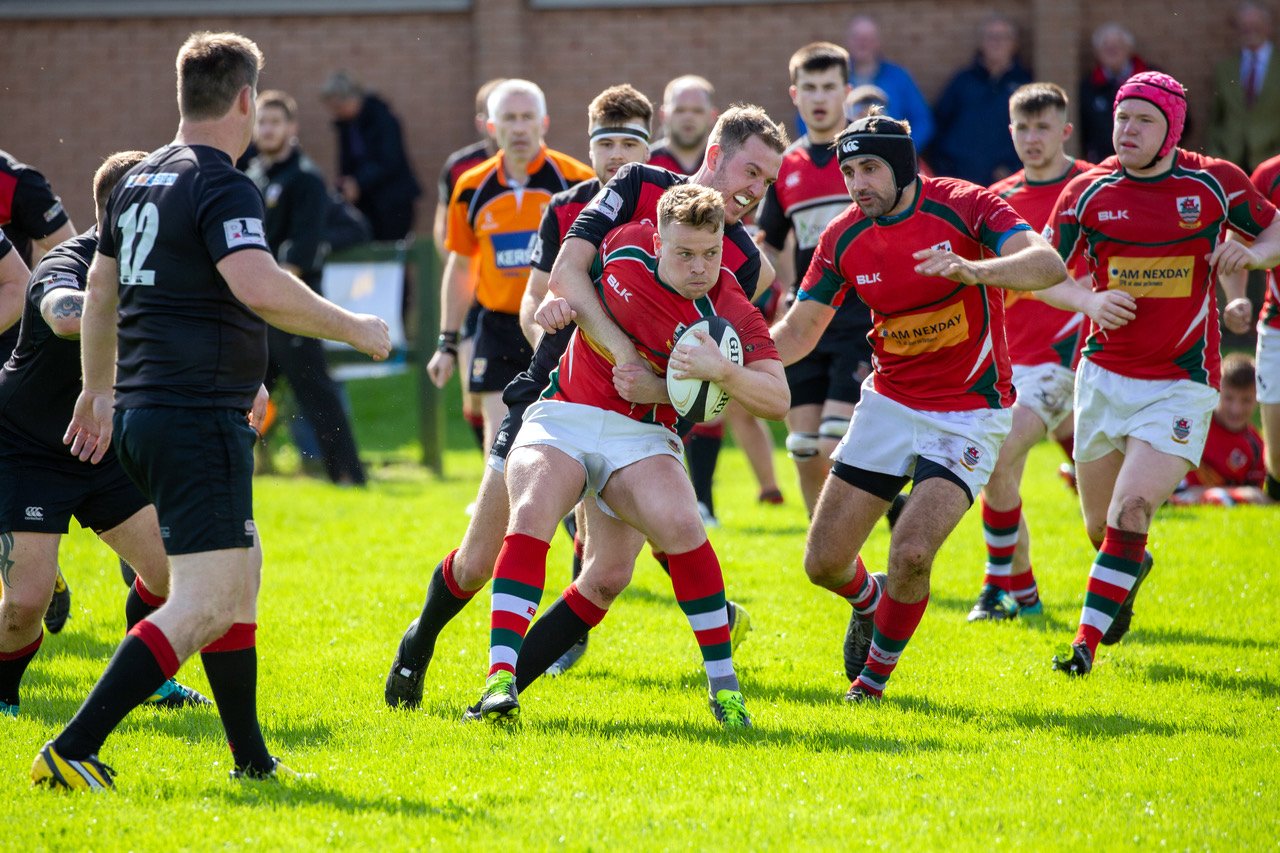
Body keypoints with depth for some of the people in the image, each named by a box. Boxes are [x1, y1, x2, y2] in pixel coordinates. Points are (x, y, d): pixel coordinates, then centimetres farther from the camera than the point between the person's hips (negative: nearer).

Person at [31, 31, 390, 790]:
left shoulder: (139, 180, 15)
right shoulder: (222, 188, -13)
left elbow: (100, 287, 27)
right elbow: (260, 288, -28)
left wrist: (100, 389, 38)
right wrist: (354, 329, -16)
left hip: (145, 414, 10)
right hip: (199, 420, -10)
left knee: (241, 576, 20)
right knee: (206, 605, -12)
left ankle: (253, 761, 23)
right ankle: (72, 753, -19)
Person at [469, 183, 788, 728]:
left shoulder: (729, 313, -13)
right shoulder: (627, 245, -3)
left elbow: (777, 400, -22)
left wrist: (722, 370, -36)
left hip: (640, 436, -1)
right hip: (561, 417, 1)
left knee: (679, 523, -30)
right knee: (532, 513, -28)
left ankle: (723, 683, -14)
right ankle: (500, 679, -34)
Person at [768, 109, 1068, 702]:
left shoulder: (963, 207, -16)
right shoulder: (844, 238, -3)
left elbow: (1049, 264, -29)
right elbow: (799, 328, 4)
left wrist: (974, 270, -47)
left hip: (968, 416, -4)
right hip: (889, 405, 5)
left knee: (911, 554, -21)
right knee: (824, 562, 0)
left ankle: (876, 673, 6)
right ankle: (870, 602, 37)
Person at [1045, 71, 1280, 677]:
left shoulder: (1215, 184, -4)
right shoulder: (1087, 193, -1)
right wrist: (1090, 300, -16)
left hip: (1180, 384, -3)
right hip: (1103, 377, 3)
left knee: (1131, 512, -18)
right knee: (1100, 527, 12)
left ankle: (1087, 642, -11)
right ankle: (1131, 571, 48)